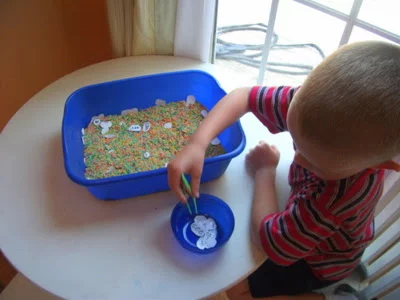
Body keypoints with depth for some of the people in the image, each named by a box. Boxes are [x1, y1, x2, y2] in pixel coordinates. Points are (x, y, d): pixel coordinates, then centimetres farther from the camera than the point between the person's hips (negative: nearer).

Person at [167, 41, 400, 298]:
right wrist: (198, 144, -37)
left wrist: (265, 169, -24)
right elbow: (243, 97, -22)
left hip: (316, 263, -4)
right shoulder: (314, 103, -32)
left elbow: (272, 243, -35)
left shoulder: (349, 191, -45)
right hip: (305, 218, 5)